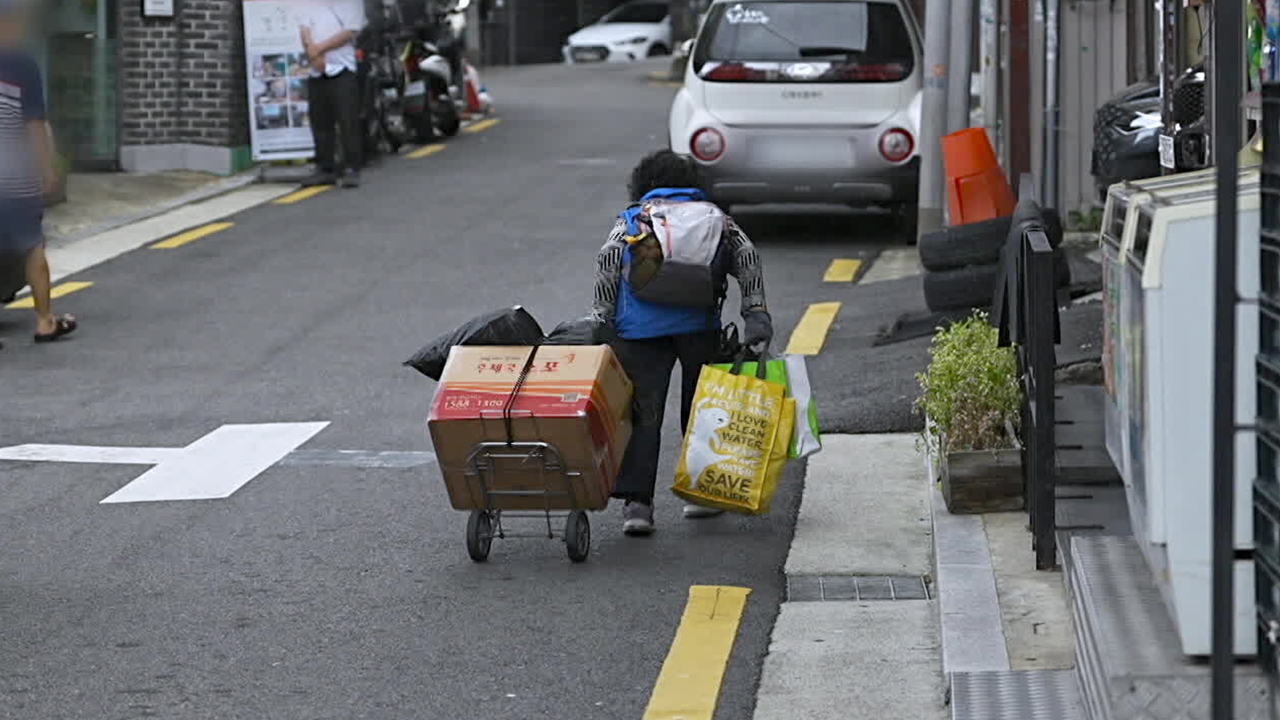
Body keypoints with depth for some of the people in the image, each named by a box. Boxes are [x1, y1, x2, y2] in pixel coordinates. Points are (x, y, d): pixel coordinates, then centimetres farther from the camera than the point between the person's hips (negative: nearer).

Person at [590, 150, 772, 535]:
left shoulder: (630, 219, 25)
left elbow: (607, 261, 5)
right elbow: (746, 256, 8)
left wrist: (600, 319, 0)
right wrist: (756, 313, 0)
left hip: (638, 326, 0)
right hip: (697, 321, 0)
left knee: (642, 415, 0)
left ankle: (636, 502, -12)